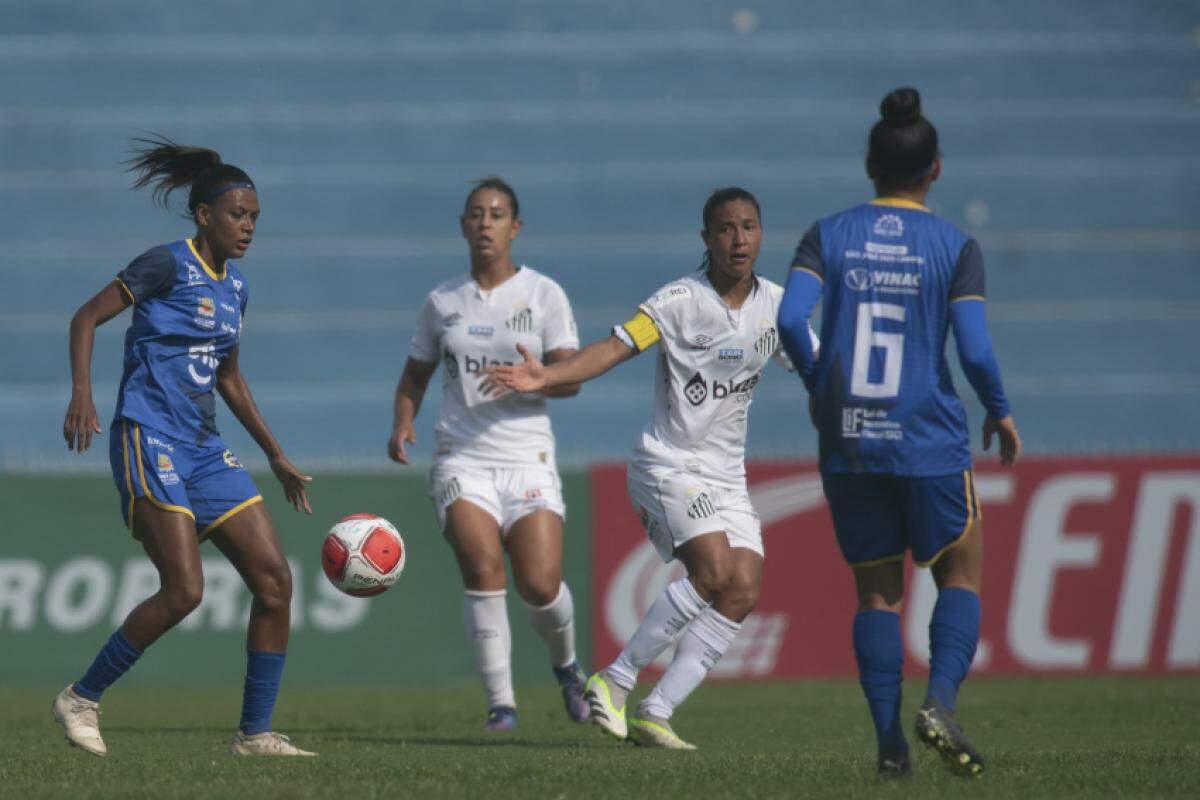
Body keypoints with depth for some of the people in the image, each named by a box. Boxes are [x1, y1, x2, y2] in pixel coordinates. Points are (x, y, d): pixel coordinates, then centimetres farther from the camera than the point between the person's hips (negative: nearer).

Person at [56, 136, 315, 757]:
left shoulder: (235, 286, 16)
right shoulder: (168, 264, -7)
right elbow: (86, 317, -8)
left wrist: (276, 456, 28)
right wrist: (81, 394, -23)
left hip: (203, 449, 8)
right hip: (148, 441, -8)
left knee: (274, 579, -2)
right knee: (184, 591, -18)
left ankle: (255, 733, 4)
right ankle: (81, 699, -1)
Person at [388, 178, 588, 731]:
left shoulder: (543, 294, 3)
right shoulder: (442, 302, 11)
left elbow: (570, 379, -4)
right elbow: (414, 376, 20)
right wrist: (403, 424, 1)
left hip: (527, 458, -1)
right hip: (462, 460, 1)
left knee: (540, 586, -13)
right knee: (481, 564, -23)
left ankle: (565, 665, 22)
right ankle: (501, 702, -16)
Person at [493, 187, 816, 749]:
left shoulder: (775, 305, 6)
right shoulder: (680, 300, -10)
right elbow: (615, 348, -17)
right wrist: (547, 376, -31)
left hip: (726, 476, 6)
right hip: (668, 465, -6)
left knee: (743, 591, -10)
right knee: (714, 571, -24)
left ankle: (655, 714, -6)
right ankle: (615, 681, -11)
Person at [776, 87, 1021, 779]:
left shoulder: (827, 236, 2)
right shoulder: (955, 247, -3)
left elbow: (791, 317, -11)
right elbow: (974, 350, -11)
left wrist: (816, 385, 5)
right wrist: (1001, 414, 6)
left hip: (849, 444, 2)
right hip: (930, 441, -2)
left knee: (876, 592, 11)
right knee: (960, 575, 13)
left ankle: (891, 743, 6)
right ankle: (940, 703, -9)